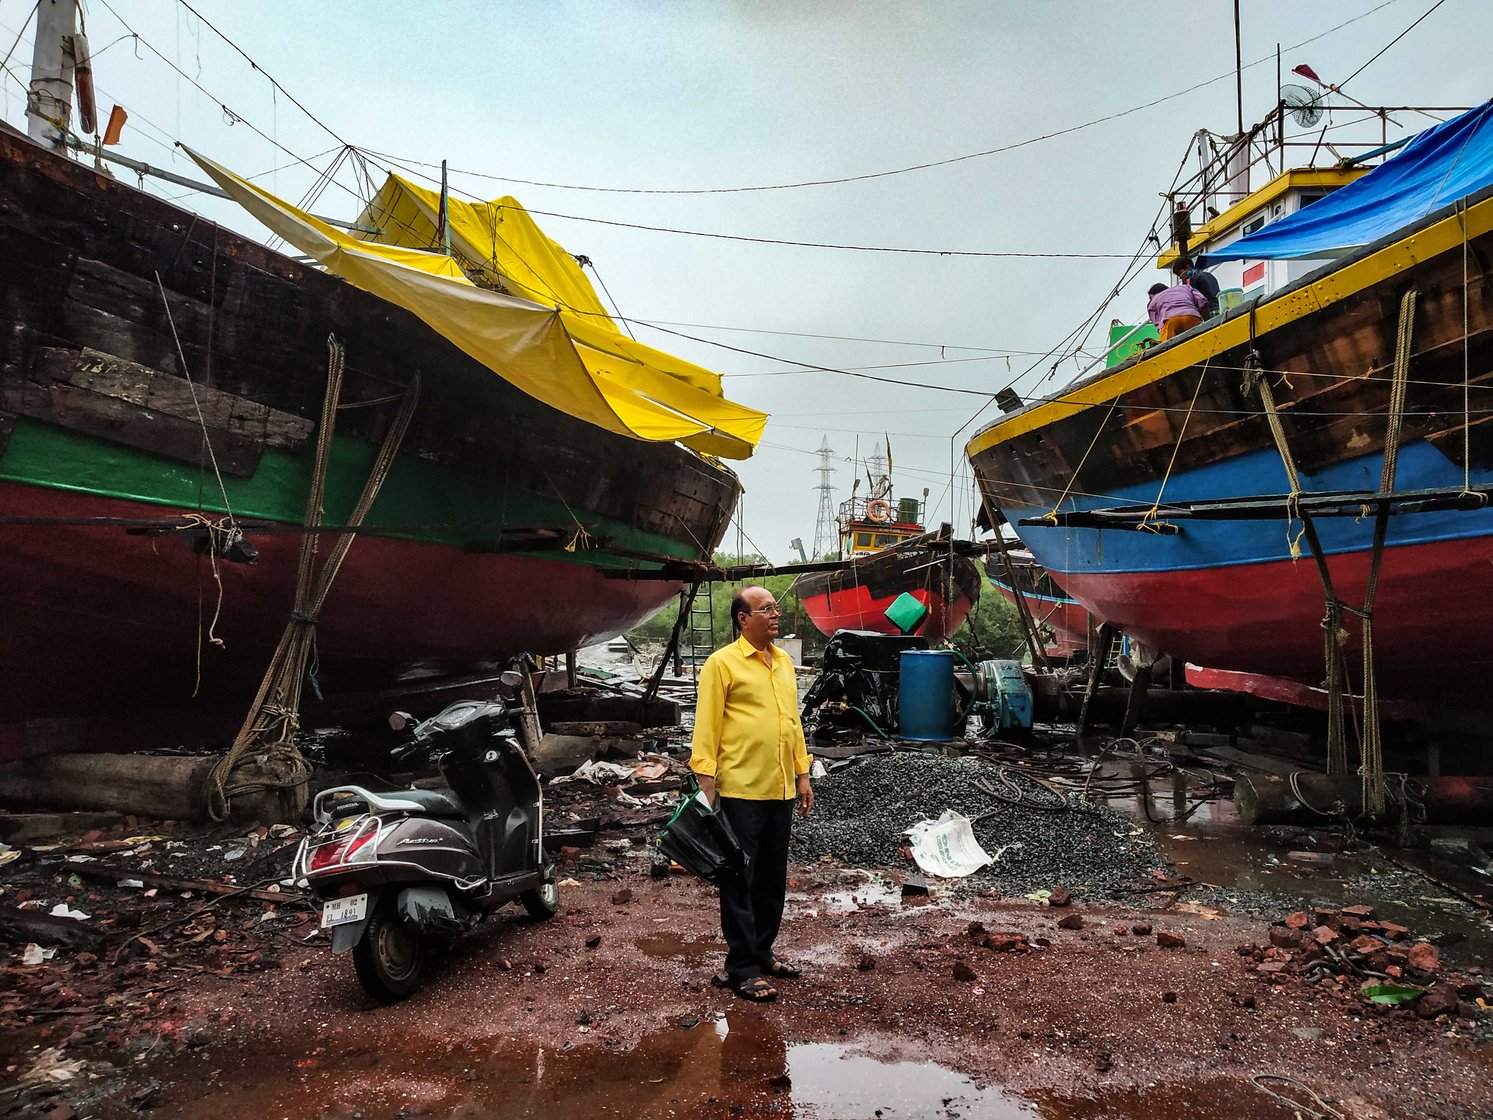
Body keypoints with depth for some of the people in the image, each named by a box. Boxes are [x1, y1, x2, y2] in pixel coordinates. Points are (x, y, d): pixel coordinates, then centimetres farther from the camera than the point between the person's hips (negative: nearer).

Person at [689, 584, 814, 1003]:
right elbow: (706, 726, -11)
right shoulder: (722, 663, -9)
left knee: (773, 879, 16)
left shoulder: (783, 661, 13)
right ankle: (742, 968, 12)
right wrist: (706, 781, -16)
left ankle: (762, 953, 31)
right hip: (740, 790, -7)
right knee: (740, 881, 2)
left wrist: (802, 774, 16)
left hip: (781, 789, 7)